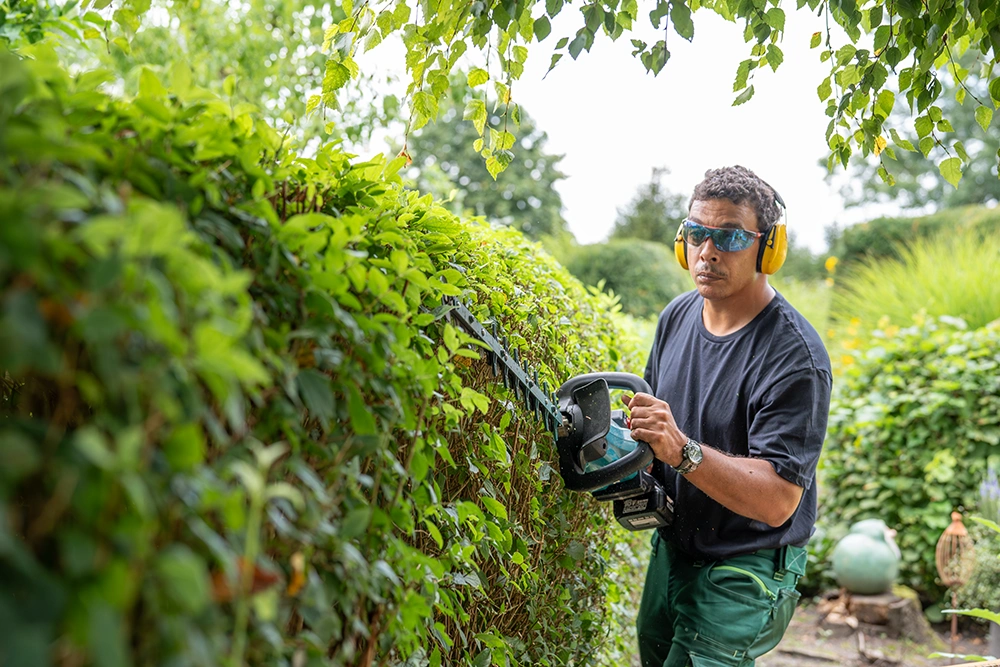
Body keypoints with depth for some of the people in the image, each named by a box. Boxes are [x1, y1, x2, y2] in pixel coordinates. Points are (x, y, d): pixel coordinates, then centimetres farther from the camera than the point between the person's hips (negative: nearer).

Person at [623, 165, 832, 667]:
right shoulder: (678, 315, -2)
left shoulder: (795, 357, -25)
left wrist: (681, 449, -41)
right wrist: (632, 434, -7)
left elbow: (777, 501, -30)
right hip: (671, 549, 8)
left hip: (743, 576, -7)